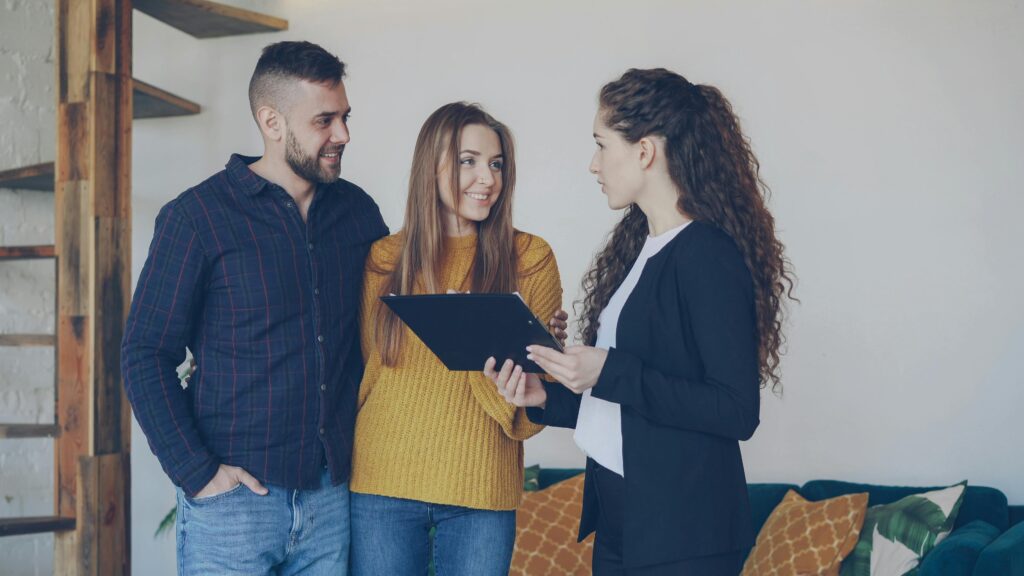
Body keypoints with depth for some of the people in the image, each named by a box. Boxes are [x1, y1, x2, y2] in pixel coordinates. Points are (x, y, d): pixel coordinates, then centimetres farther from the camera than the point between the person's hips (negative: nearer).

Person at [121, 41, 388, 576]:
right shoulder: (197, 216, -3)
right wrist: (197, 472, -13)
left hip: (332, 497, 4)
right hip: (235, 494, -4)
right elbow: (145, 355, -5)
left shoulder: (357, 210, 9)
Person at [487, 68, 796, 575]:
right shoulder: (637, 248, 12)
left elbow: (737, 411, -22)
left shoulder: (709, 257, -16)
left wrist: (612, 374, -24)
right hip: (619, 519, 9)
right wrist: (547, 398, 4)